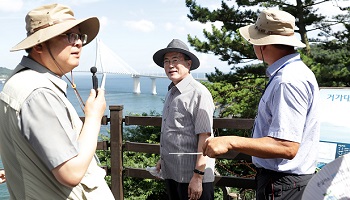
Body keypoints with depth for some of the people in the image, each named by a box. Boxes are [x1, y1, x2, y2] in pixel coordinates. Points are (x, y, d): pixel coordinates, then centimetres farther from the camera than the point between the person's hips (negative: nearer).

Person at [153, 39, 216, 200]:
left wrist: (197, 177, -19)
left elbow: (204, 137, -18)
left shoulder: (199, 93, -14)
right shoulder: (171, 93, 11)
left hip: (192, 176, -7)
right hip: (170, 173, 8)